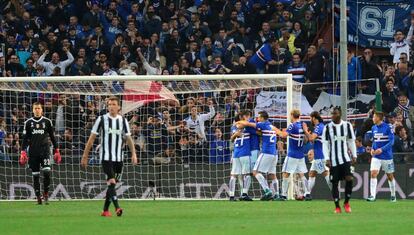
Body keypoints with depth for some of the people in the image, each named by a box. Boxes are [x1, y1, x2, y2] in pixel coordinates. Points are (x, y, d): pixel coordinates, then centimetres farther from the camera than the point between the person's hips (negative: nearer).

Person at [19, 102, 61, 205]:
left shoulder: (47, 121, 7)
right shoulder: (28, 123, 8)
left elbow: (52, 137, 11)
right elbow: (25, 139, 8)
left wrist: (57, 151, 8)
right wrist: (23, 153, -1)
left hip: (45, 149, -1)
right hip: (33, 152, 1)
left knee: (47, 171, -17)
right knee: (35, 175, 1)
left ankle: (46, 194, -5)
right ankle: (38, 197, 6)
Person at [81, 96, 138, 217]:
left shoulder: (123, 120, 7)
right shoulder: (101, 119, -1)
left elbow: (128, 138, 10)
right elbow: (92, 138, 2)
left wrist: (133, 154, -3)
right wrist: (85, 156, 0)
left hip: (118, 157, 4)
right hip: (106, 157, -4)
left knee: (112, 184, 7)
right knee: (111, 182, -18)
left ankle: (105, 210, 18)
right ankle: (117, 208, -28)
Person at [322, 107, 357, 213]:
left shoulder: (347, 125, 3)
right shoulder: (328, 127, -1)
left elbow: (351, 141, 11)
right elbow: (325, 144, 0)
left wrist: (354, 155, 6)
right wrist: (327, 159, -8)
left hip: (345, 158, 0)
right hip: (333, 160, 0)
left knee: (349, 178, -16)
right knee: (335, 183, 1)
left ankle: (346, 202, 2)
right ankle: (337, 207, 11)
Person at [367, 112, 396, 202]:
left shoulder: (387, 127, -11)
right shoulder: (374, 128, 6)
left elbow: (391, 141, -12)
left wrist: (382, 149, -22)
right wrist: (372, 149, 0)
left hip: (387, 156, -4)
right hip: (376, 156, 4)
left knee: (390, 176, 9)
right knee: (373, 174, -13)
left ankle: (393, 195, 25)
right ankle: (373, 195, -16)